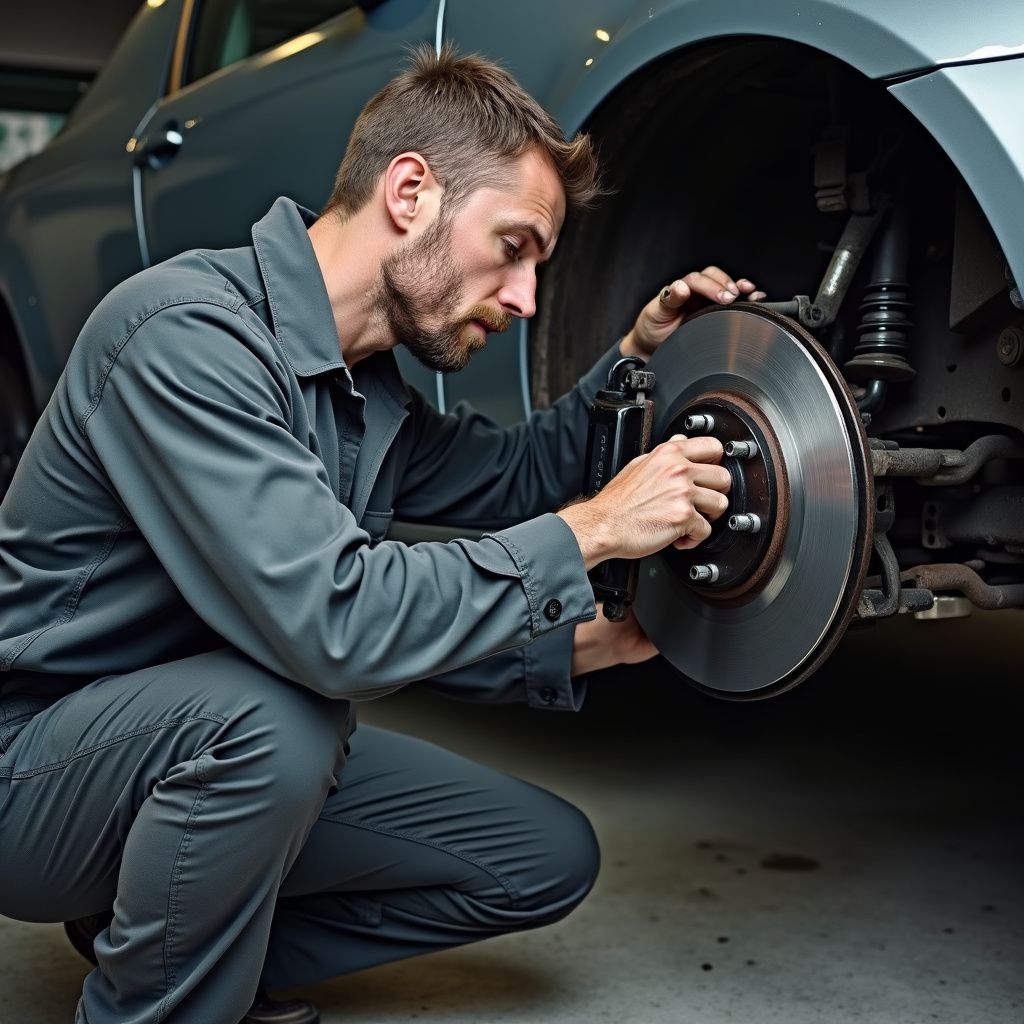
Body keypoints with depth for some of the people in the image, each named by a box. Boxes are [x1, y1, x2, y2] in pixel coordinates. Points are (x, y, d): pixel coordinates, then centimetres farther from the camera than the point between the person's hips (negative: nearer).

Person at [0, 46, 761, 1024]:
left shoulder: (367, 386, 3)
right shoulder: (189, 330, -25)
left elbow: (513, 476, 20)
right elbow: (331, 623, -35)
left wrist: (633, 355, 4)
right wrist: (593, 530, -26)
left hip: (220, 735, 8)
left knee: (547, 858, 2)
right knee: (271, 710, -39)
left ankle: (173, 936, 10)